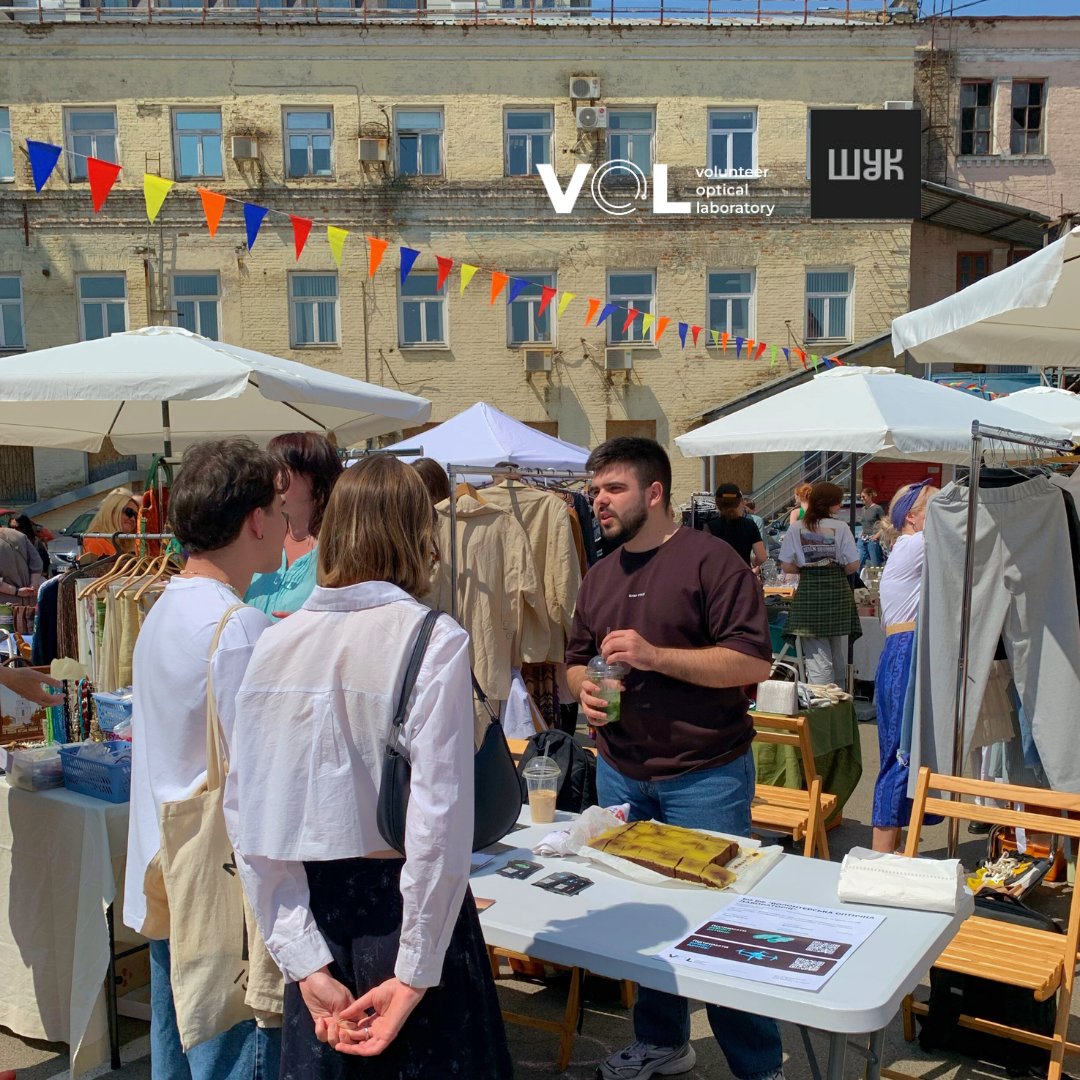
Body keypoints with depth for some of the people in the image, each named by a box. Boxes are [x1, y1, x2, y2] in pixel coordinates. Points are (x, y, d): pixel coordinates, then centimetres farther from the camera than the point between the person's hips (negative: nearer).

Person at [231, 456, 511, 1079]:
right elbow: (441, 818, -19)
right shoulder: (434, 640, -15)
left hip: (316, 912, 4)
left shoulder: (277, 641, -3)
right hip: (398, 907, -4)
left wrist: (304, 961, 1)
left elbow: (254, 825, -3)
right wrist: (415, 975, -10)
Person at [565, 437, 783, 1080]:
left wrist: (655, 654, -23)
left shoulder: (710, 560, -11)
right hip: (622, 773, 7)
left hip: (706, 774, -6)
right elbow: (577, 661, 21)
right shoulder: (599, 577, 11)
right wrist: (585, 688, -3)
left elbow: (754, 661, -17)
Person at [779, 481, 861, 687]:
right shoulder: (840, 528, -4)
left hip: (808, 592, 0)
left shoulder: (795, 529, -1)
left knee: (817, 657, 0)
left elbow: (786, 566, -1)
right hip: (838, 591, 0)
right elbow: (853, 565, -3)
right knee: (839, 656, 14)